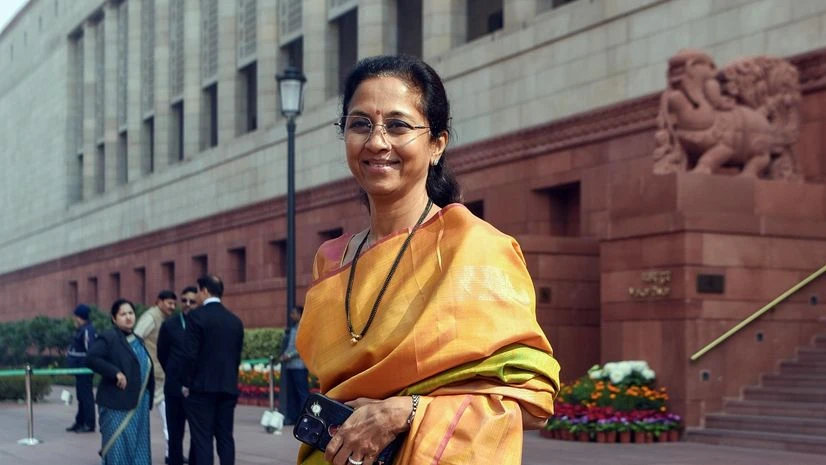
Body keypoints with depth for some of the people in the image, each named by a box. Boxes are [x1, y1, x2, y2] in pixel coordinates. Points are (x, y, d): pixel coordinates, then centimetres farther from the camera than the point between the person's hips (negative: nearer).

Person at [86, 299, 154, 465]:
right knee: (118, 450, -5)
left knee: (138, 449, 10)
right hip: (117, 405, -8)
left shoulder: (138, 341, 16)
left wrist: (148, 399, 13)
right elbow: (91, 358, -21)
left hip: (138, 406, 8)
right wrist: (115, 373, -23)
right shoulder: (109, 338, -8)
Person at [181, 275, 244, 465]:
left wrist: (187, 384, -2)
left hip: (202, 387, -5)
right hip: (228, 388, 5)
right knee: (225, 437, 9)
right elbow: (237, 356, 11)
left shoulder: (196, 316, -8)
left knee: (202, 439, -3)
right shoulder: (235, 321, 9)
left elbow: (190, 354, -12)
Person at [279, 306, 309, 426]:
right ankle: (293, 417, 13)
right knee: (291, 393, 9)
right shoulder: (292, 329, 19)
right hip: (290, 365, 9)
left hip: (299, 365, -9)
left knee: (302, 392, -7)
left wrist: (289, 355, -15)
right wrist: (284, 355, 6)